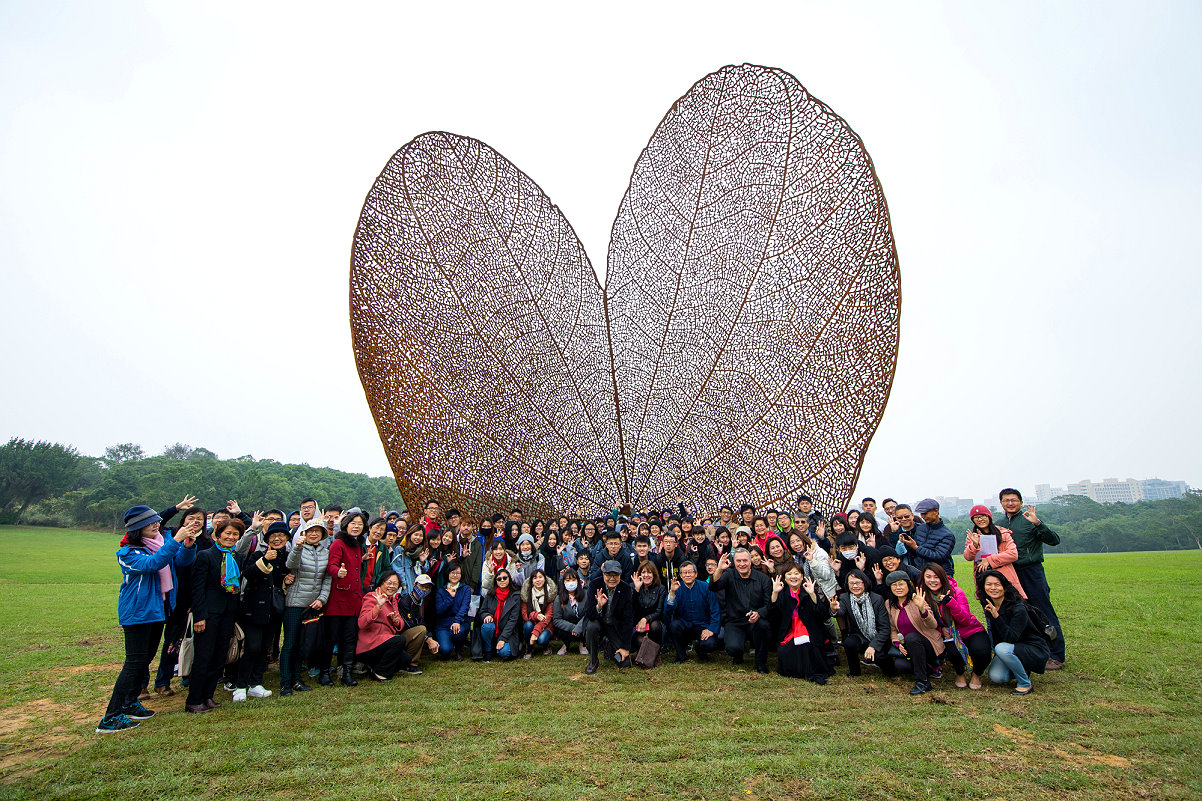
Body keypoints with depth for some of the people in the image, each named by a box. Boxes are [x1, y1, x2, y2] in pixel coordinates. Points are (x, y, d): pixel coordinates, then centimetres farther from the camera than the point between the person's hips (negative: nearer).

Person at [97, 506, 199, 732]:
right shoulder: (128, 552, -13)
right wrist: (176, 540, -36)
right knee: (135, 662, -6)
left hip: (158, 610, 7)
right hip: (137, 613, -7)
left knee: (145, 658, 16)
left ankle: (130, 704, 30)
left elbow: (183, 559, -6)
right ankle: (110, 718, 2)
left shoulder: (162, 543, 5)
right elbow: (151, 563, -30)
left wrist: (189, 543, -27)